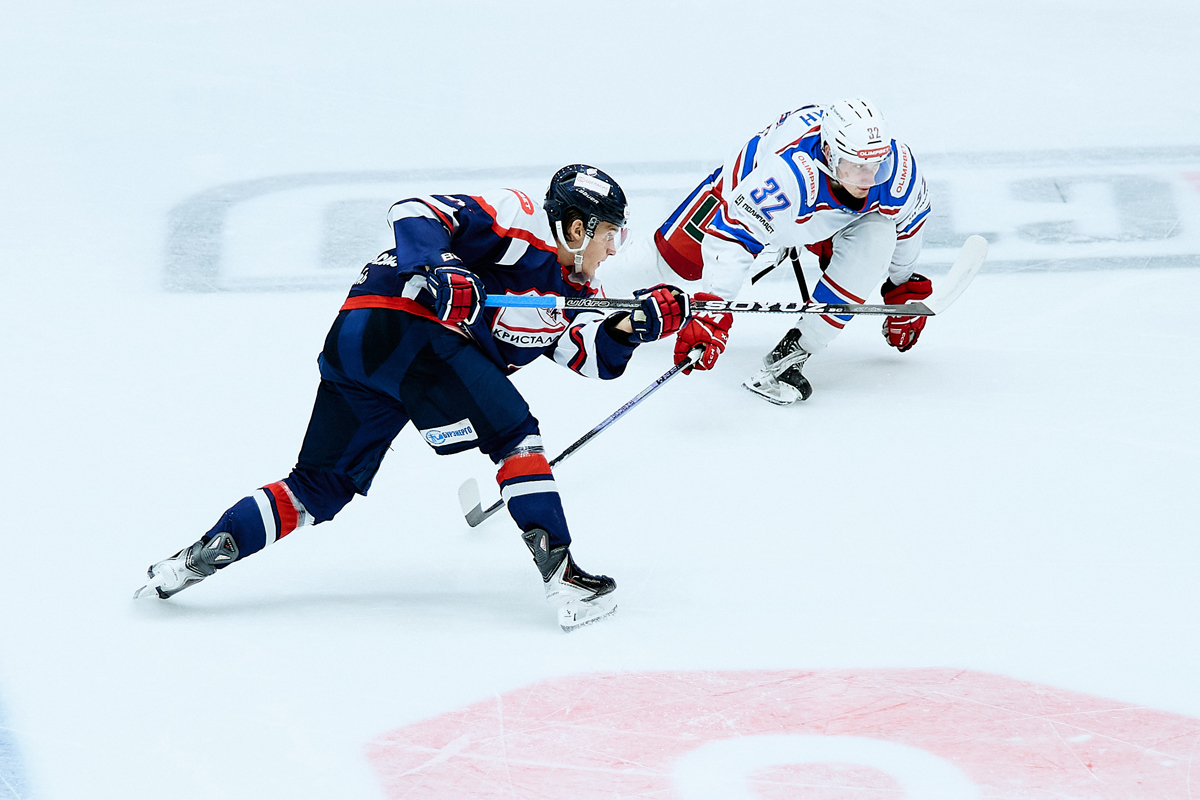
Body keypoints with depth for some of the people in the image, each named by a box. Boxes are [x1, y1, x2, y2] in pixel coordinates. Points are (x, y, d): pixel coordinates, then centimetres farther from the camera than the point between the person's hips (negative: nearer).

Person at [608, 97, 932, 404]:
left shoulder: (898, 167, -34)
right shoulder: (787, 175, -48)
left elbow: (908, 221, -10)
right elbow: (732, 234, -47)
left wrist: (903, 291, 4)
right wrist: (712, 313, -56)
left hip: (829, 217, 3)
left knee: (876, 237, -26)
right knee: (675, 261, 6)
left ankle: (793, 353, -21)